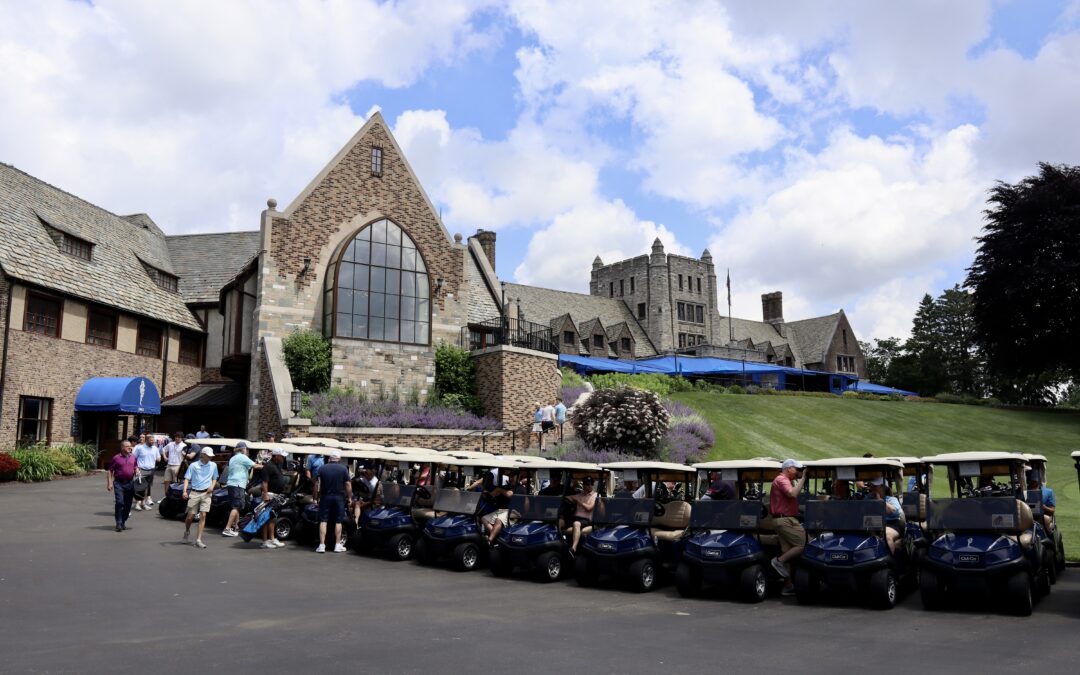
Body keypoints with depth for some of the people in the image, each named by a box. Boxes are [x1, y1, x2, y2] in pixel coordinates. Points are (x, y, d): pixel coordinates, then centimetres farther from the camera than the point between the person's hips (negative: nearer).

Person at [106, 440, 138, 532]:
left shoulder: (133, 457, 11)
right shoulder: (116, 458, -2)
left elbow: (136, 468, 22)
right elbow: (109, 471, -1)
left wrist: (137, 471, -1)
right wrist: (109, 483, -8)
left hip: (130, 483, 5)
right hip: (119, 483, -4)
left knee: (128, 504, 8)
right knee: (120, 503, -11)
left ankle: (123, 522, 20)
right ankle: (118, 524, -6)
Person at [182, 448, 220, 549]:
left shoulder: (213, 465, 9)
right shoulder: (193, 465, -1)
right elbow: (187, 478, -3)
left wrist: (212, 486, 0)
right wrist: (185, 491, -17)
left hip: (206, 493, 2)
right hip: (194, 493, -2)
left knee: (203, 515, -8)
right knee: (190, 516, 4)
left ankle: (198, 540, -7)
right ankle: (187, 531, 37)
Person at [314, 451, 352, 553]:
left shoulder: (322, 468, -2)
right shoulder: (343, 469, -5)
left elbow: (317, 484, -3)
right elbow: (348, 484, -6)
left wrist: (316, 497, 6)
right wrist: (349, 497, 5)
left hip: (325, 497, 1)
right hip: (339, 497, 0)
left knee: (323, 521, 5)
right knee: (338, 521, 7)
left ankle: (322, 545, 1)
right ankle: (338, 545, 9)